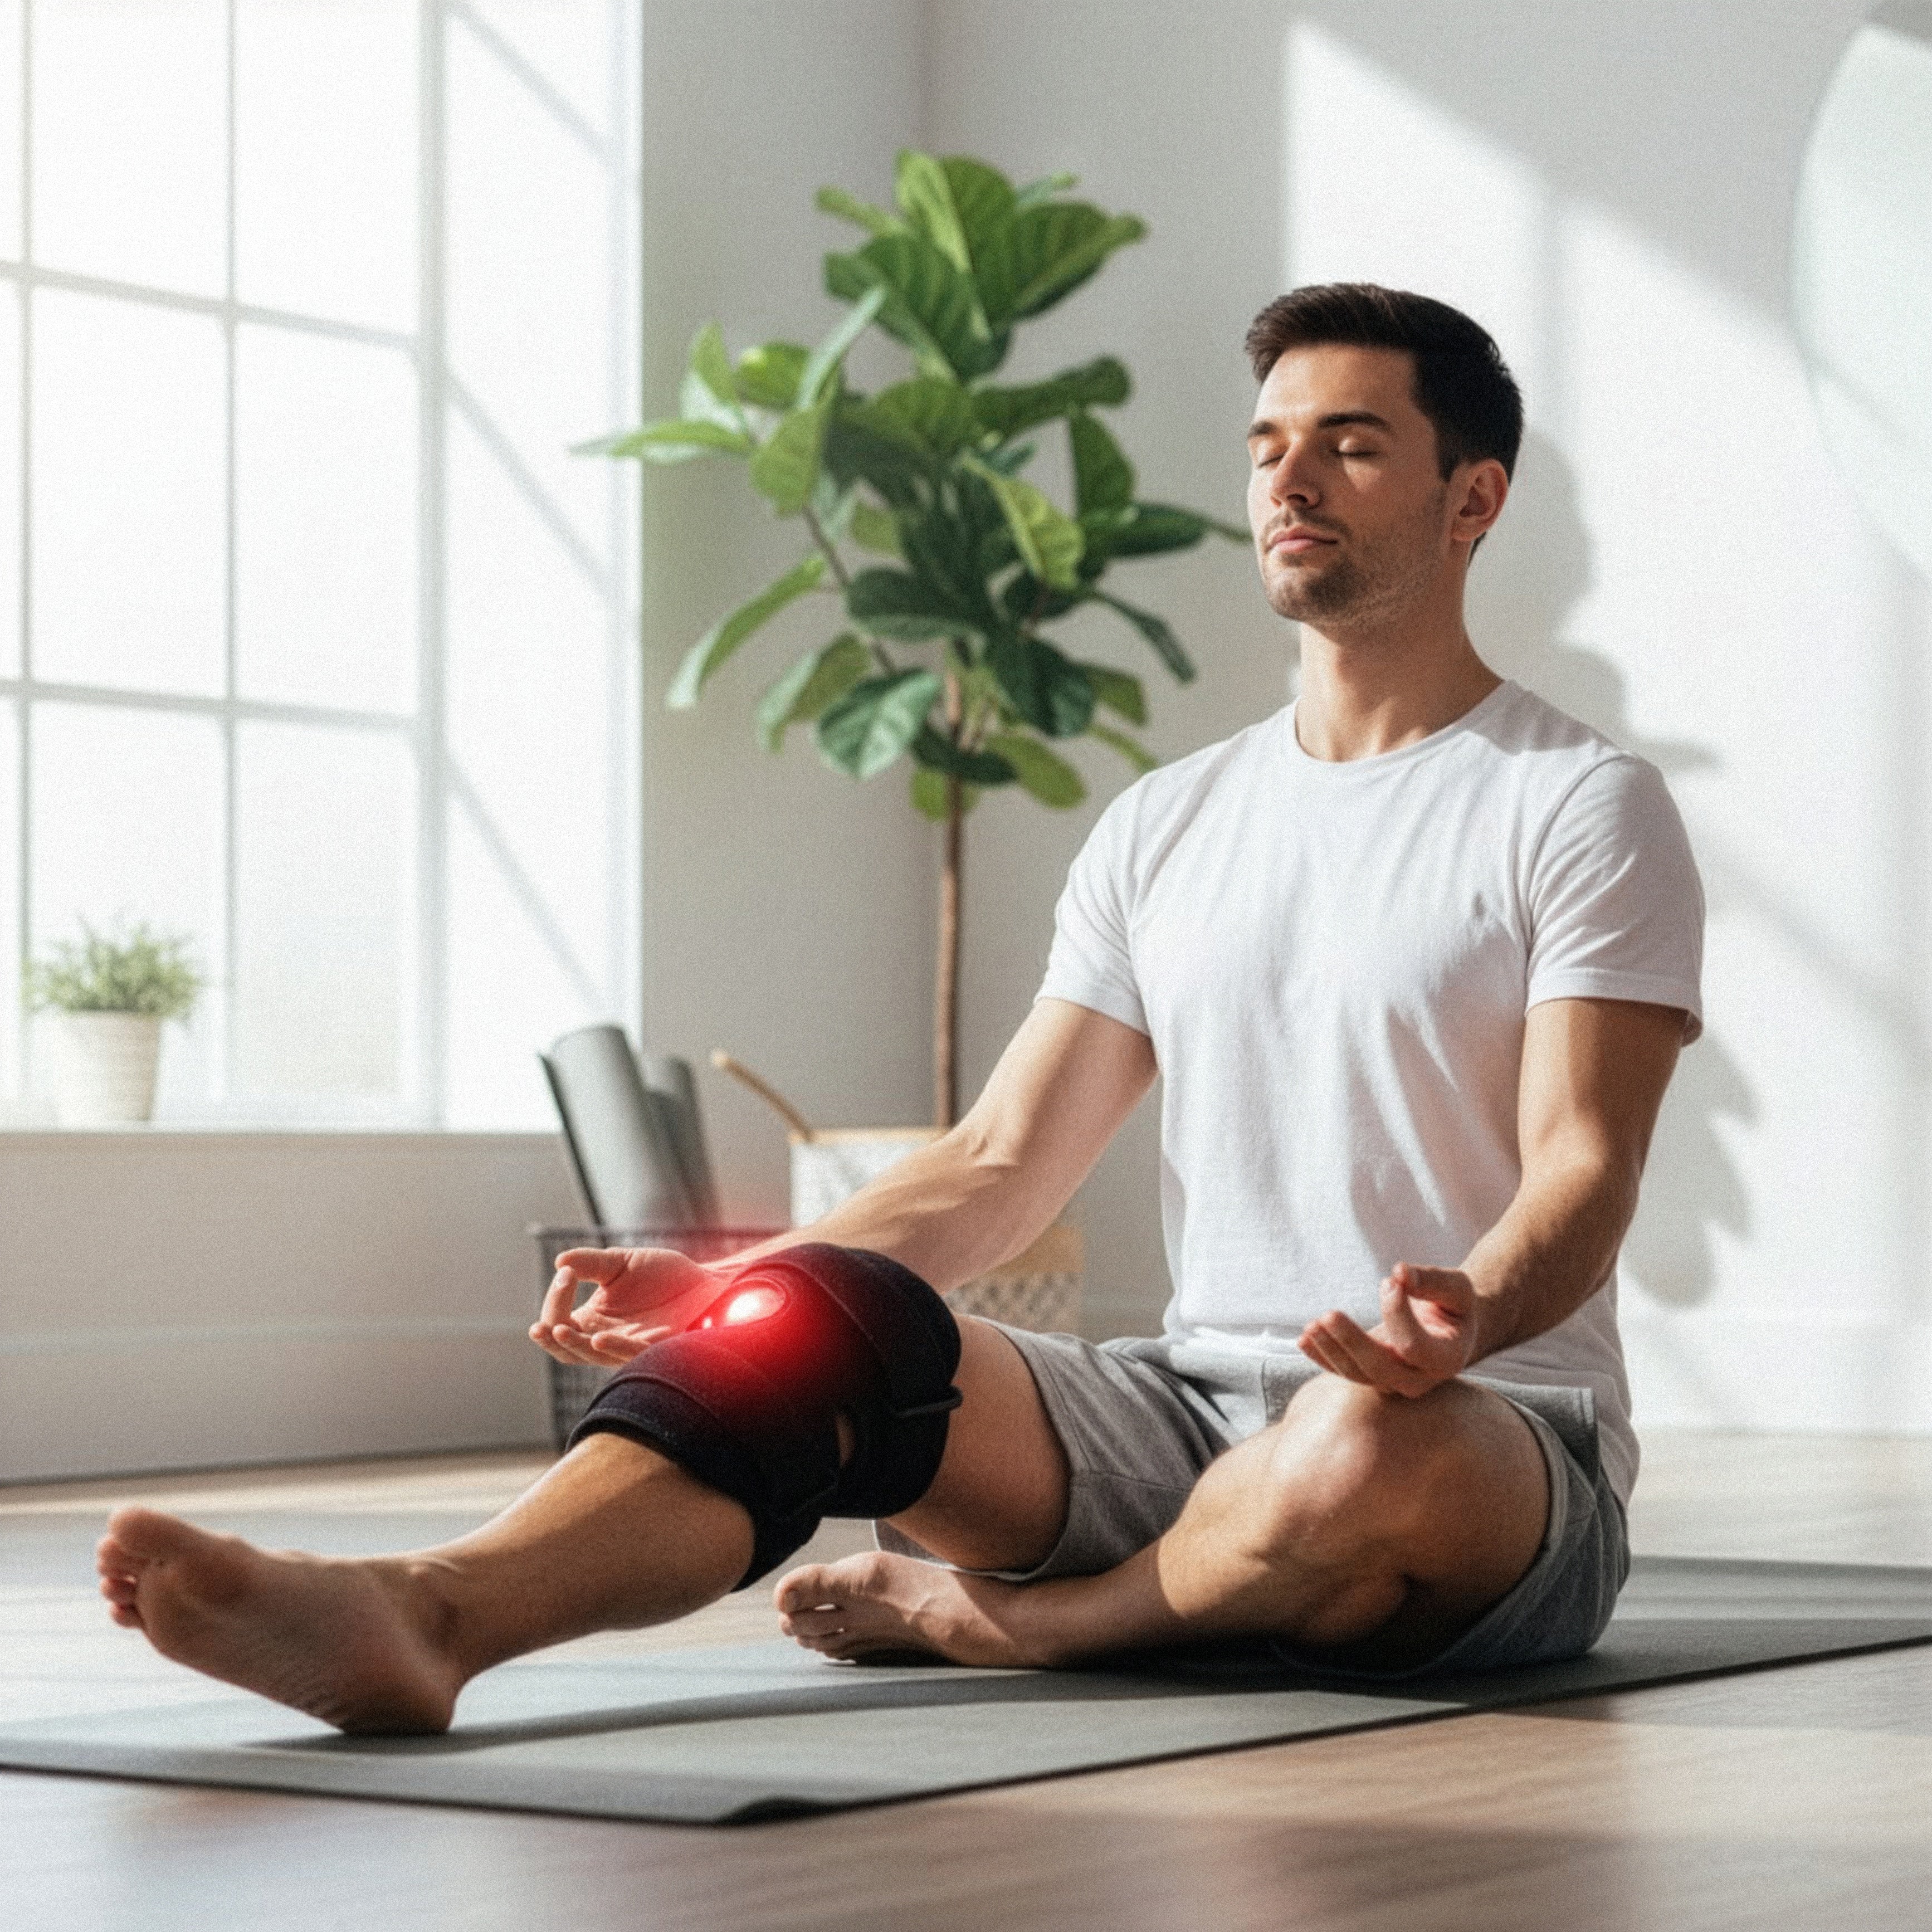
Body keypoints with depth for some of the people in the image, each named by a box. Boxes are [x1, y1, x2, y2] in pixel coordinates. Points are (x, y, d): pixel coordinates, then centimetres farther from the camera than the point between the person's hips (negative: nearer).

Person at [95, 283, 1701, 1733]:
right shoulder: (1166, 827, 18)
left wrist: (1466, 1316, -34)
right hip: (1192, 1416, 4)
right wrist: (717, 1292, -3)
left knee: (1370, 1449, -42)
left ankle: (1006, 1621, -14)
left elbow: (1584, 1169, -10)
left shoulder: (1583, 807, 1)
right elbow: (1003, 1160, 12)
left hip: (1502, 1446, -4)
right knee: (823, 1312, -23)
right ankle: (421, 1616, -49)